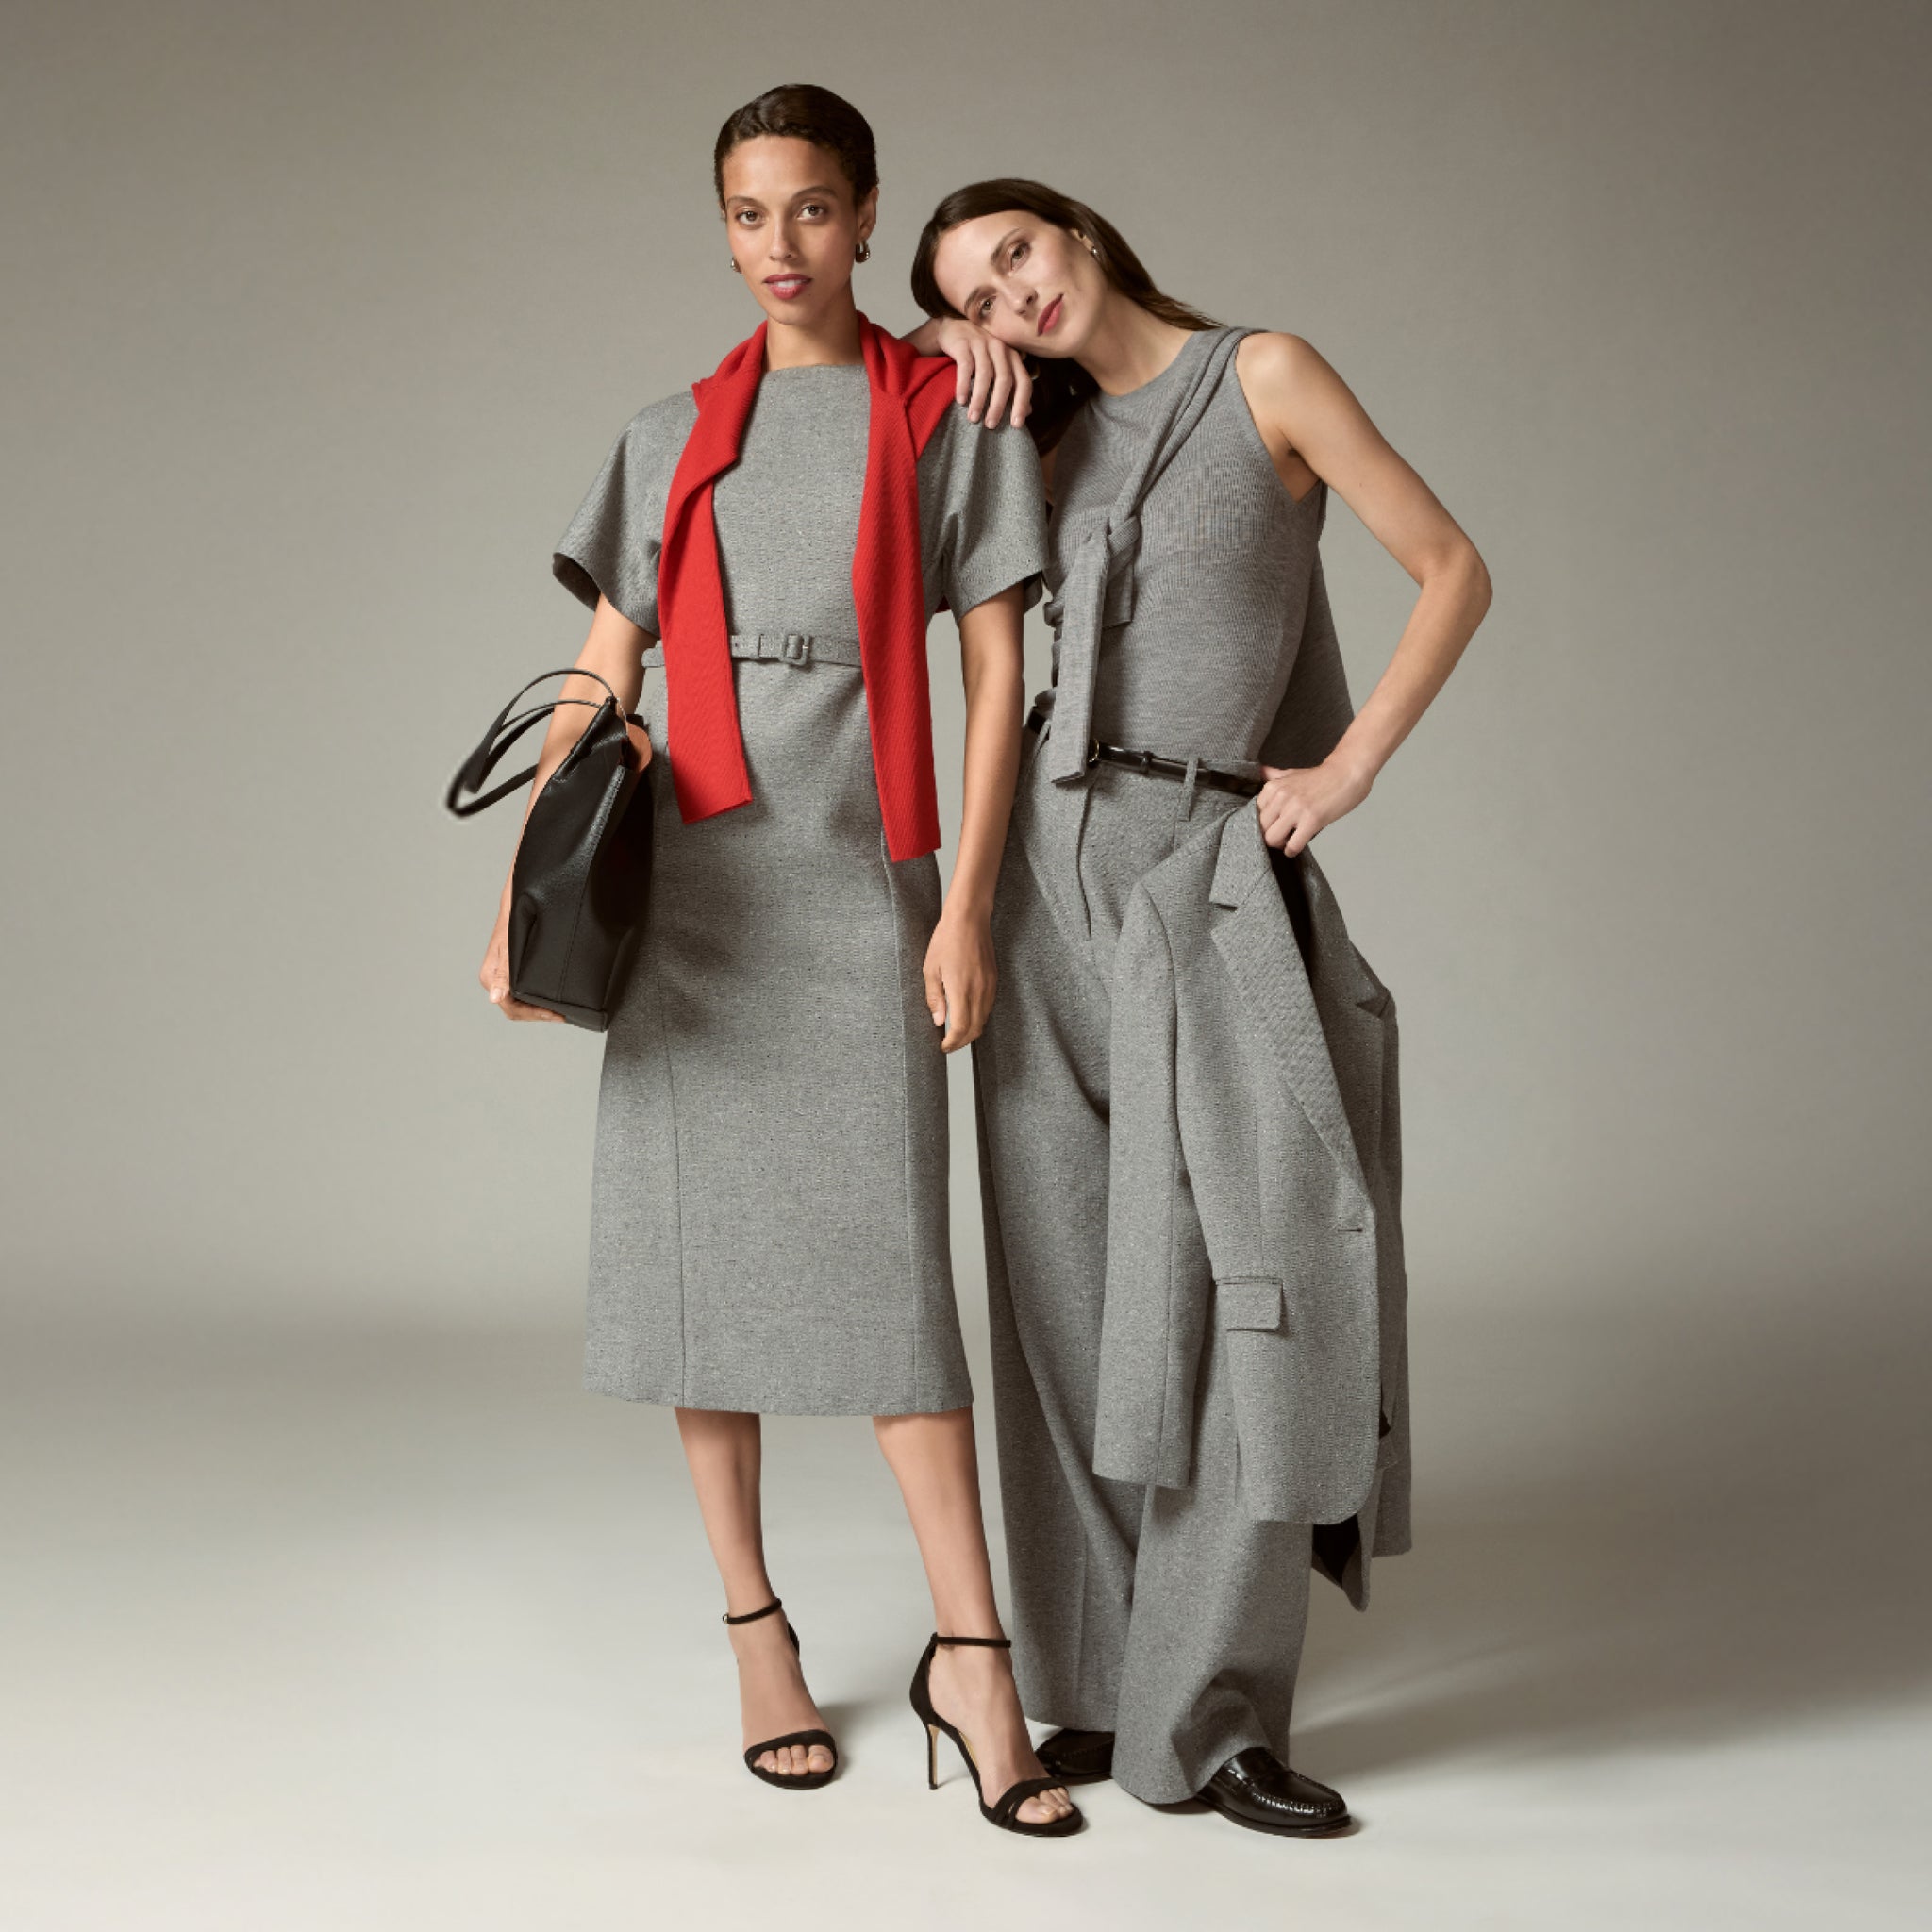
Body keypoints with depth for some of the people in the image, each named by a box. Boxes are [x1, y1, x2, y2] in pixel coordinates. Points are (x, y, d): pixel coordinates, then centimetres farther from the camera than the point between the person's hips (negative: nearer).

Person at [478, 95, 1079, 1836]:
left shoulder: (948, 418, 5)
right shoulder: (670, 443, 13)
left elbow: (996, 672, 1)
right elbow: (599, 686, 11)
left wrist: (966, 908, -7)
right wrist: (523, 893, 2)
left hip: (855, 880, -2)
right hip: (688, 887, 3)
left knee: (885, 1261, -8)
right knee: (703, 1243, 3)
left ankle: (972, 1656, -3)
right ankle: (756, 1631, 14)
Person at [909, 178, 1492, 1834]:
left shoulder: (1265, 376, 2)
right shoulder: (1054, 444, 15)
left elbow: (1454, 568, 0)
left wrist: (1349, 767, -9)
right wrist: (978, 433, 8)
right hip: (1052, 865, 4)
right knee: (1068, 1291, 4)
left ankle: (1210, 1711, 0)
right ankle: (1095, 1686, 14)